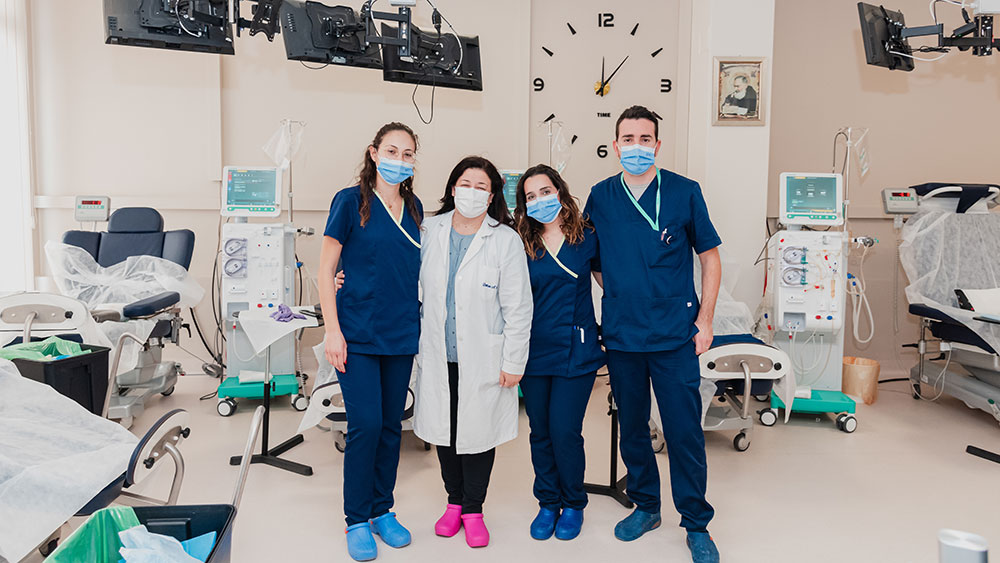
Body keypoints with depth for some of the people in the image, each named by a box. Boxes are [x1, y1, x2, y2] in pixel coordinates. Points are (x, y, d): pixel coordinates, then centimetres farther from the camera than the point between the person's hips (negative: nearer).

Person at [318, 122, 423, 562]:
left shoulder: (414, 209, 9)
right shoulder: (351, 201, -5)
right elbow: (326, 270, -5)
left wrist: (418, 325, 11)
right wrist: (333, 329, -12)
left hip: (401, 334, 5)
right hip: (359, 332, -5)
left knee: (391, 424, 10)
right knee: (365, 424, -6)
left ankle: (382, 510, 26)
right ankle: (357, 520, 12)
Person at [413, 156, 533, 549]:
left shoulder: (507, 240, -9)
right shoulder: (429, 230, 1)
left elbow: (518, 307, -8)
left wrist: (514, 362, -8)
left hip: (483, 359, -3)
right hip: (438, 355, 3)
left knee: (478, 430, 7)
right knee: (443, 429, 13)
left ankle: (473, 509, 27)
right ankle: (454, 501, 34)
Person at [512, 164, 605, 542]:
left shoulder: (587, 238, 0)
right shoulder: (522, 246, 3)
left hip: (575, 351, -2)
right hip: (534, 352, 2)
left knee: (565, 432, -3)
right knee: (541, 433, 10)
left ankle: (573, 504, 20)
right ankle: (548, 503, 29)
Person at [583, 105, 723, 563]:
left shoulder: (684, 192, -1)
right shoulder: (600, 197, 5)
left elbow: (710, 255, 4)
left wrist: (704, 319, -1)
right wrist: (616, 294, 6)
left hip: (675, 335, -2)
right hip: (621, 334, 3)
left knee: (684, 431, 2)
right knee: (631, 427, 14)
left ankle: (696, 524, 19)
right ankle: (645, 506, 33)